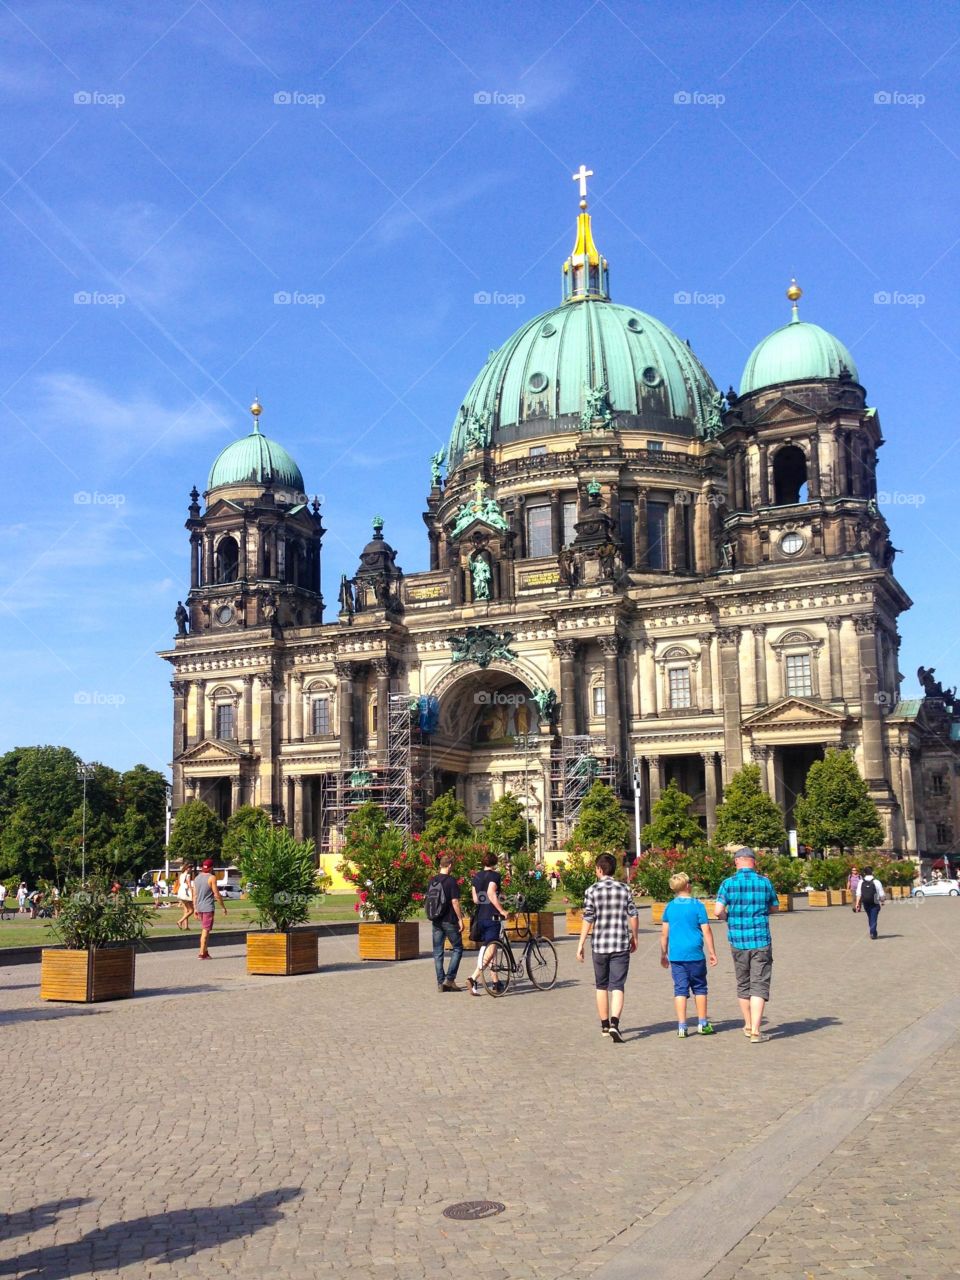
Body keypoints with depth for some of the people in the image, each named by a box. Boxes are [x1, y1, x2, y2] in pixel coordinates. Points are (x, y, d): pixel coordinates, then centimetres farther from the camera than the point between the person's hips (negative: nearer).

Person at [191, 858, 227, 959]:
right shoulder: (212, 878, -10)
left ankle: (205, 951, 19)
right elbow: (216, 894, -12)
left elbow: (194, 895, 11)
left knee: (204, 930, 17)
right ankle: (202, 953, -6)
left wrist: (195, 908, 16)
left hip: (199, 908, 7)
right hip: (208, 908, -7)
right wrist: (223, 907, -4)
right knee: (206, 930, -4)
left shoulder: (196, 878, 10)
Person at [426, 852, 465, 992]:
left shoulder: (432, 881, 8)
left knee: (437, 952, 8)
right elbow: (455, 902, -16)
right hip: (449, 921, -6)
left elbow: (428, 900, 13)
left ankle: (440, 982, 8)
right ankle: (450, 979, -2)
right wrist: (460, 919, -11)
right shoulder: (451, 881, -12)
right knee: (457, 948, 6)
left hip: (436, 921, 6)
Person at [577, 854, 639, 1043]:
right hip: (621, 945, 0)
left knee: (601, 986, 16)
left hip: (599, 945, 0)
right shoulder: (625, 889, 2)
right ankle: (614, 1024, -20)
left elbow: (588, 920, -6)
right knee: (617, 986, -2)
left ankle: (605, 1025, 24)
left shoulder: (592, 891, -4)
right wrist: (635, 939, 18)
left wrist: (581, 945, 0)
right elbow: (634, 917, 4)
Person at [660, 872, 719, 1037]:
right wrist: (712, 952, 2)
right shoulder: (697, 905, -5)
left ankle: (682, 1026, 1)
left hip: (676, 955, 2)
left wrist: (663, 954, 18)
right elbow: (706, 931, -5)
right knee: (699, 988, 12)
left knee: (680, 989, 4)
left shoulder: (670, 907, 5)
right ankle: (702, 1024, 18)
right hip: (695, 954, -2)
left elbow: (664, 933, 9)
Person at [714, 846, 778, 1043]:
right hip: (761, 940, -1)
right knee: (759, 985, 0)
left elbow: (718, 911, -13)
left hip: (738, 941, 1)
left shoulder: (729, 883, -6)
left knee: (743, 985, 16)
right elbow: (775, 908, 12)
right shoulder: (765, 882, -2)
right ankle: (755, 1031, -9)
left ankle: (748, 1026, 28)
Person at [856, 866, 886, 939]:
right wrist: (882, 901, 13)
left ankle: (872, 932, 27)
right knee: (874, 919, 2)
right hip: (875, 904, -3)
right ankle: (873, 933, -7)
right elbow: (881, 894, -4)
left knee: (870, 918, 19)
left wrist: (857, 904, -5)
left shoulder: (861, 882, -1)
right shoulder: (876, 882, -8)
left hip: (865, 903, 3)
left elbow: (858, 894, -6)